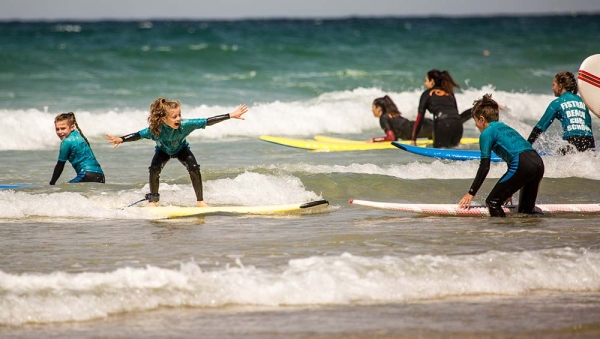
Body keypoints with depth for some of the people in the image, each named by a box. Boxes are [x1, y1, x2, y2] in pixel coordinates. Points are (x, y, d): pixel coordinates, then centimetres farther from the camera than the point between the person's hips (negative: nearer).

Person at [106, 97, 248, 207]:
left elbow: (207, 121, -38)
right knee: (154, 169, -24)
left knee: (194, 168, -22)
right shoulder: (155, 130, -39)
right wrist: (120, 140, -46)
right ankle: (153, 200, -3)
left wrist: (231, 116, -40)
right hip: (163, 151, 0)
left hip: (181, 149, 0)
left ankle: (200, 201, -6)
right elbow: (138, 135, -30)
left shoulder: (185, 125, -38)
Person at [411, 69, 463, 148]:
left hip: (443, 124, -4)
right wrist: (457, 139, 36)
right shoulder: (449, 93, 28)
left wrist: (413, 139, 14)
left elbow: (420, 117, 11)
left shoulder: (426, 94, 15)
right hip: (458, 123, 5)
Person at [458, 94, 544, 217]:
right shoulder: (505, 127, 31)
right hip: (538, 162, 8)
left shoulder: (487, 133, 8)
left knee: (492, 202, 0)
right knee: (527, 211, 20)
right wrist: (508, 191, 46)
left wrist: (471, 193, 9)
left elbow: (484, 167, 3)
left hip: (522, 165, -8)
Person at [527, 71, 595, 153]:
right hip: (590, 143, 5)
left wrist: (526, 146, 15)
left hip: (573, 143, -5)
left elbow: (540, 126, 10)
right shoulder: (582, 101, 22)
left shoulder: (557, 103, 9)